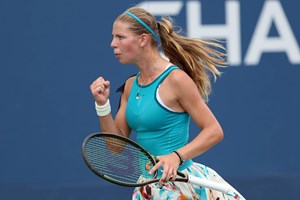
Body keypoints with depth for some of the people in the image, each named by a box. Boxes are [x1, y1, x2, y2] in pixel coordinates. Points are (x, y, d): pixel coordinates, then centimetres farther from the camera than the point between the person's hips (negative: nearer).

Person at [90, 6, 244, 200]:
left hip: (179, 182, -7)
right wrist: (103, 105, -3)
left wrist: (176, 156, -25)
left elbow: (214, 131, -12)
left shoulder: (175, 79, -12)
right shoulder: (131, 85, 10)